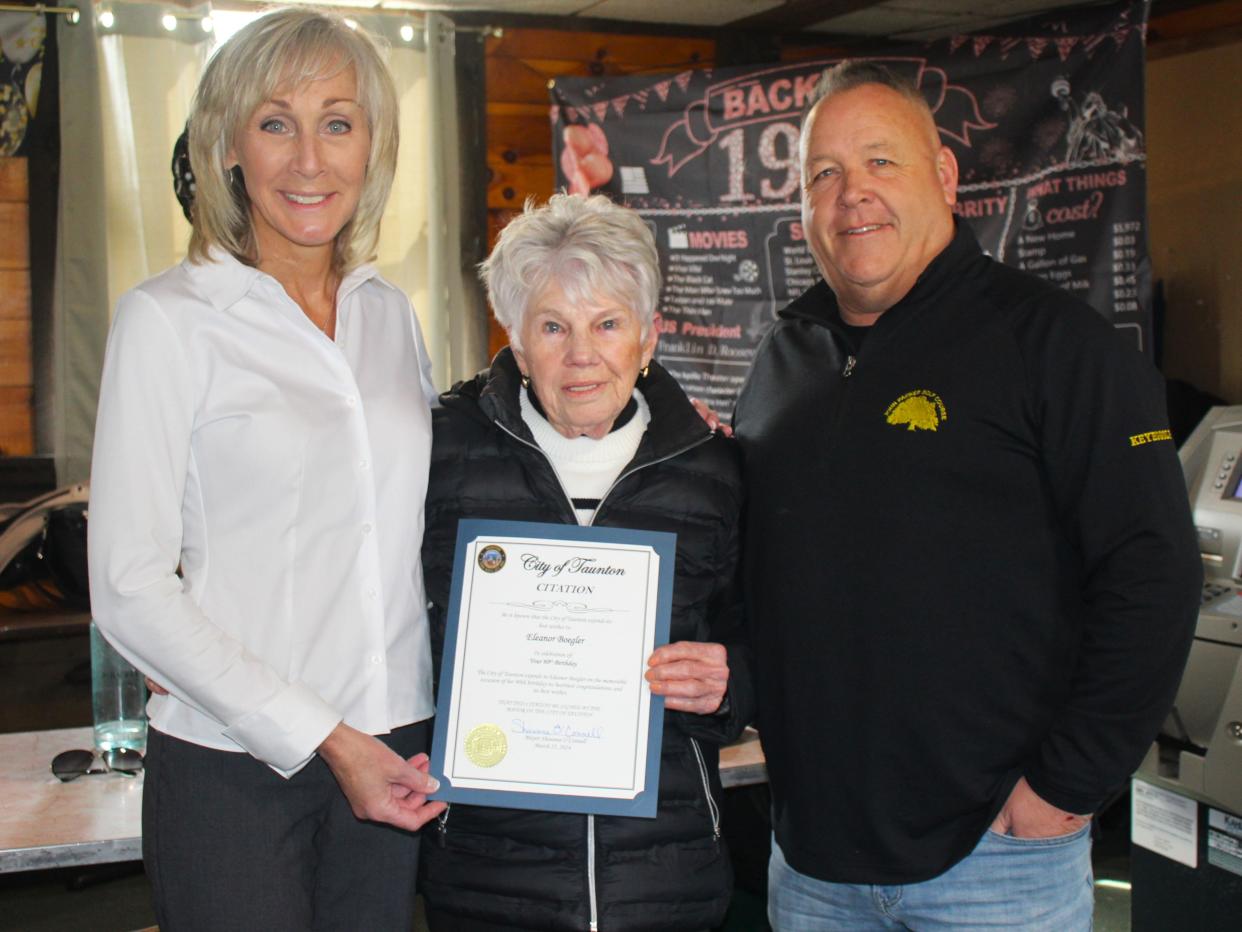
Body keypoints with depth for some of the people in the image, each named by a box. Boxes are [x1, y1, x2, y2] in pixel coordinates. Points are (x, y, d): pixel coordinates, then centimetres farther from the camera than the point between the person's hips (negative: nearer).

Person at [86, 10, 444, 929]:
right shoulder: (169, 318, -7)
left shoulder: (392, 313, 7)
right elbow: (130, 588, -10)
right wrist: (323, 740, -12)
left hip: (395, 755, 4)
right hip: (233, 767, -4)